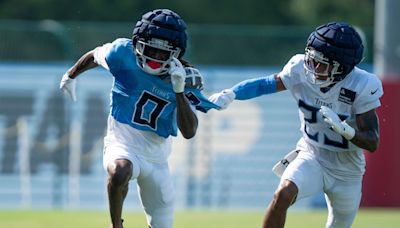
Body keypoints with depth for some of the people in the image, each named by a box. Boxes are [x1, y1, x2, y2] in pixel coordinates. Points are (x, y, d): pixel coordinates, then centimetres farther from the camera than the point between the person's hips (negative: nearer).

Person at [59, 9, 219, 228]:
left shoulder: (185, 79, -10)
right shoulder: (124, 52, -14)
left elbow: (189, 132, -18)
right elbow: (95, 55, 8)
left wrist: (179, 91, -28)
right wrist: (71, 75, 19)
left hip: (157, 157, 3)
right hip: (123, 143, -3)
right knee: (120, 171, -40)